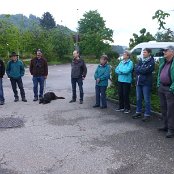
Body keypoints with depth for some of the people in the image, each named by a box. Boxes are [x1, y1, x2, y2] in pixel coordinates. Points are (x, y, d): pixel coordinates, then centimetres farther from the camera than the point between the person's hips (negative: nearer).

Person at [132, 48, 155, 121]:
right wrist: (142, 70, -11)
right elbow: (136, 69, 3)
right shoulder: (140, 60, 13)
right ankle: (138, 112, 26)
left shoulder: (151, 62, -6)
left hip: (146, 83, -7)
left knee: (147, 100, -2)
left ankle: (147, 115, 5)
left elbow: (146, 70, -19)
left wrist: (139, 69, -5)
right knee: (138, 99, 14)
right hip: (138, 82, 7)